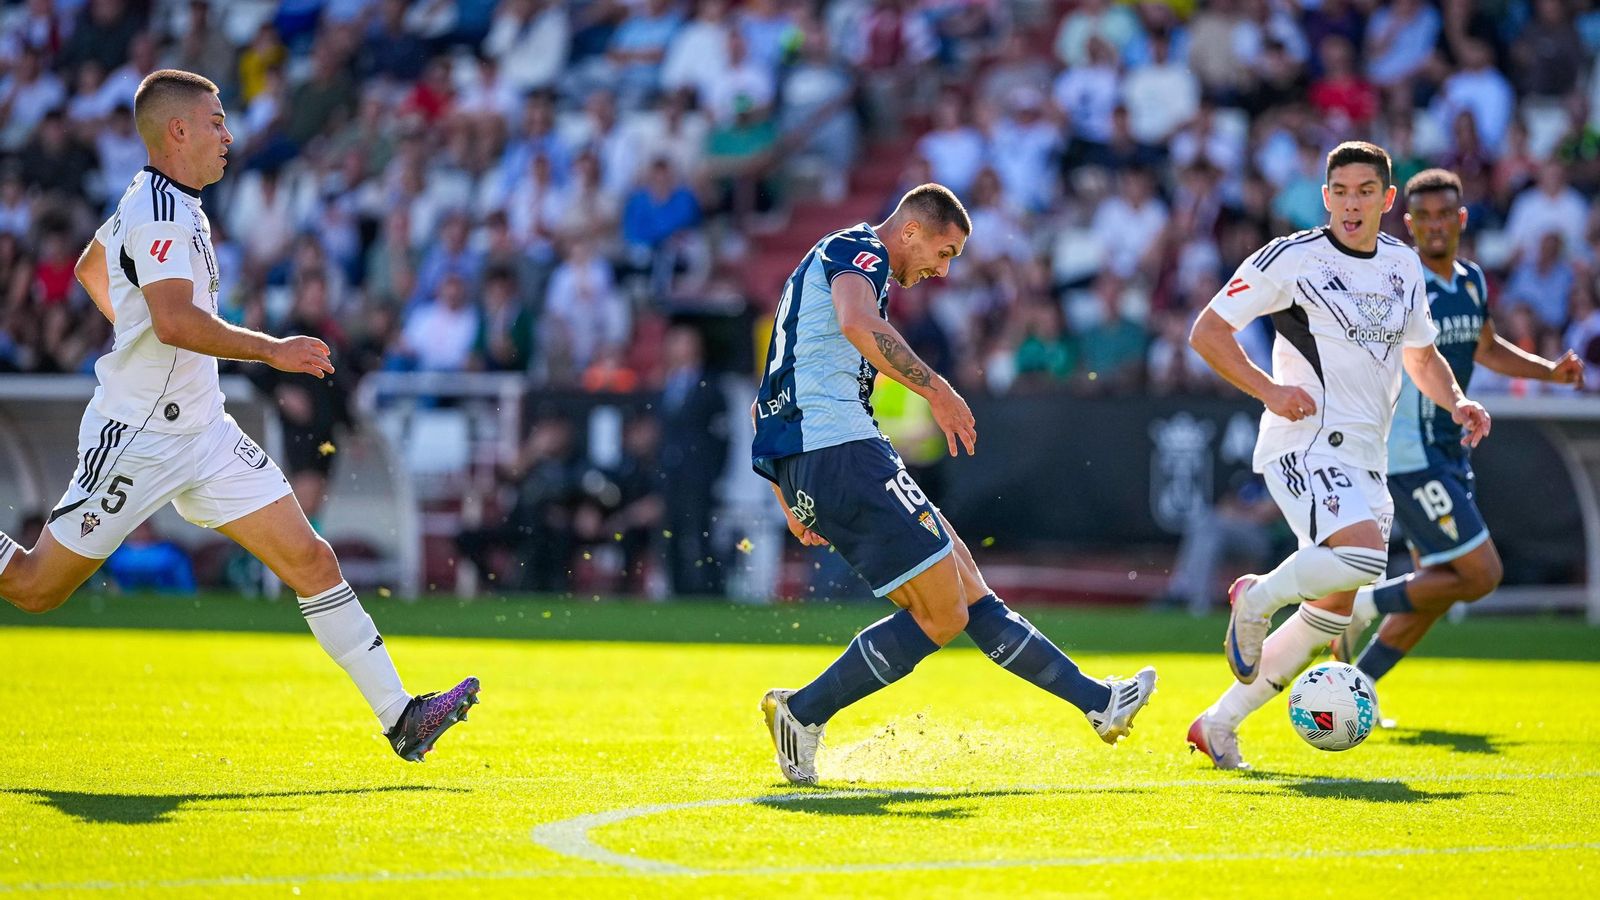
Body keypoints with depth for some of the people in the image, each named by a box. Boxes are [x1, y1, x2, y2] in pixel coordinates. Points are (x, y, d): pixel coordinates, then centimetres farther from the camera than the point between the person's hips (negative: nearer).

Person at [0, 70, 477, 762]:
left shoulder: (159, 201, 14)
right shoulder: (158, 211, -17)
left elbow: (89, 269, 32)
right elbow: (176, 321, -31)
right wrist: (270, 351, -25)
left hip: (203, 433, 9)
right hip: (138, 439, -9)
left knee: (311, 560, -2)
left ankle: (400, 717, -4)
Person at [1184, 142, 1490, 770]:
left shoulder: (1404, 266, 13)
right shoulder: (1293, 258, -6)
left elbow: (1422, 357, 27)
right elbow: (1207, 331, -3)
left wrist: (1456, 401, 6)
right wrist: (1269, 390, -16)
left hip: (1365, 459, 7)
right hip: (1305, 444, -7)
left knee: (1331, 614, 5)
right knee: (1363, 555, -32)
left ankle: (1219, 724, 16)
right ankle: (1257, 599, -4)